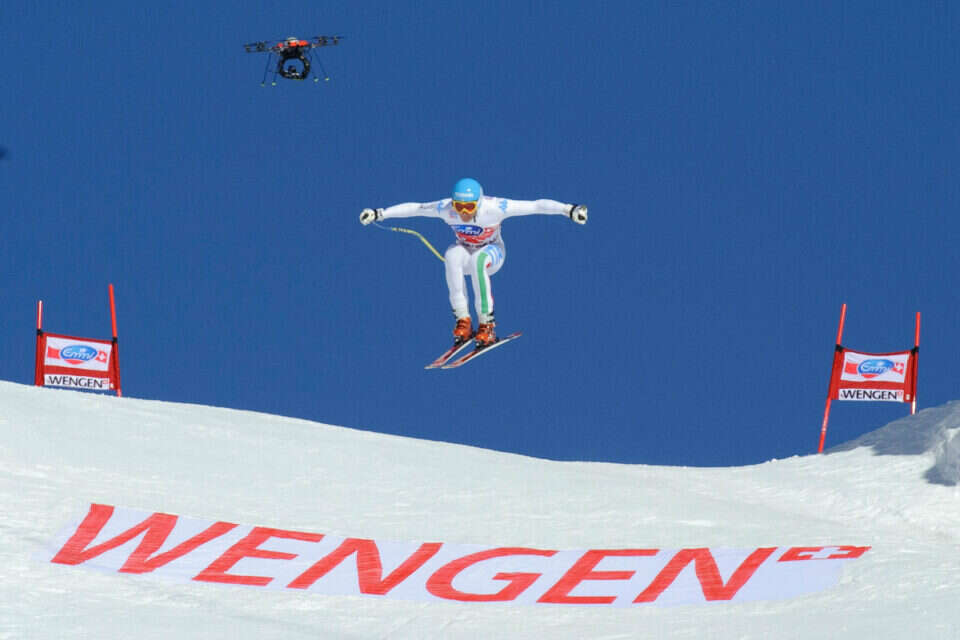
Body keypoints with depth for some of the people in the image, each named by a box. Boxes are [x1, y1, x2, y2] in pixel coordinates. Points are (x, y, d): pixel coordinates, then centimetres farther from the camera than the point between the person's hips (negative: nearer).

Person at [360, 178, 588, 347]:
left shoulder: (494, 208, -31)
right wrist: (379, 213, -11)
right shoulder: (446, 209, -23)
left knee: (477, 261, -38)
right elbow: (413, 208, -10)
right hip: (465, 251, 3)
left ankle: (487, 325, -28)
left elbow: (536, 206, -32)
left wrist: (569, 210, -39)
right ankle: (463, 321, -29)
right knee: (452, 254, -34)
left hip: (492, 252, -2)